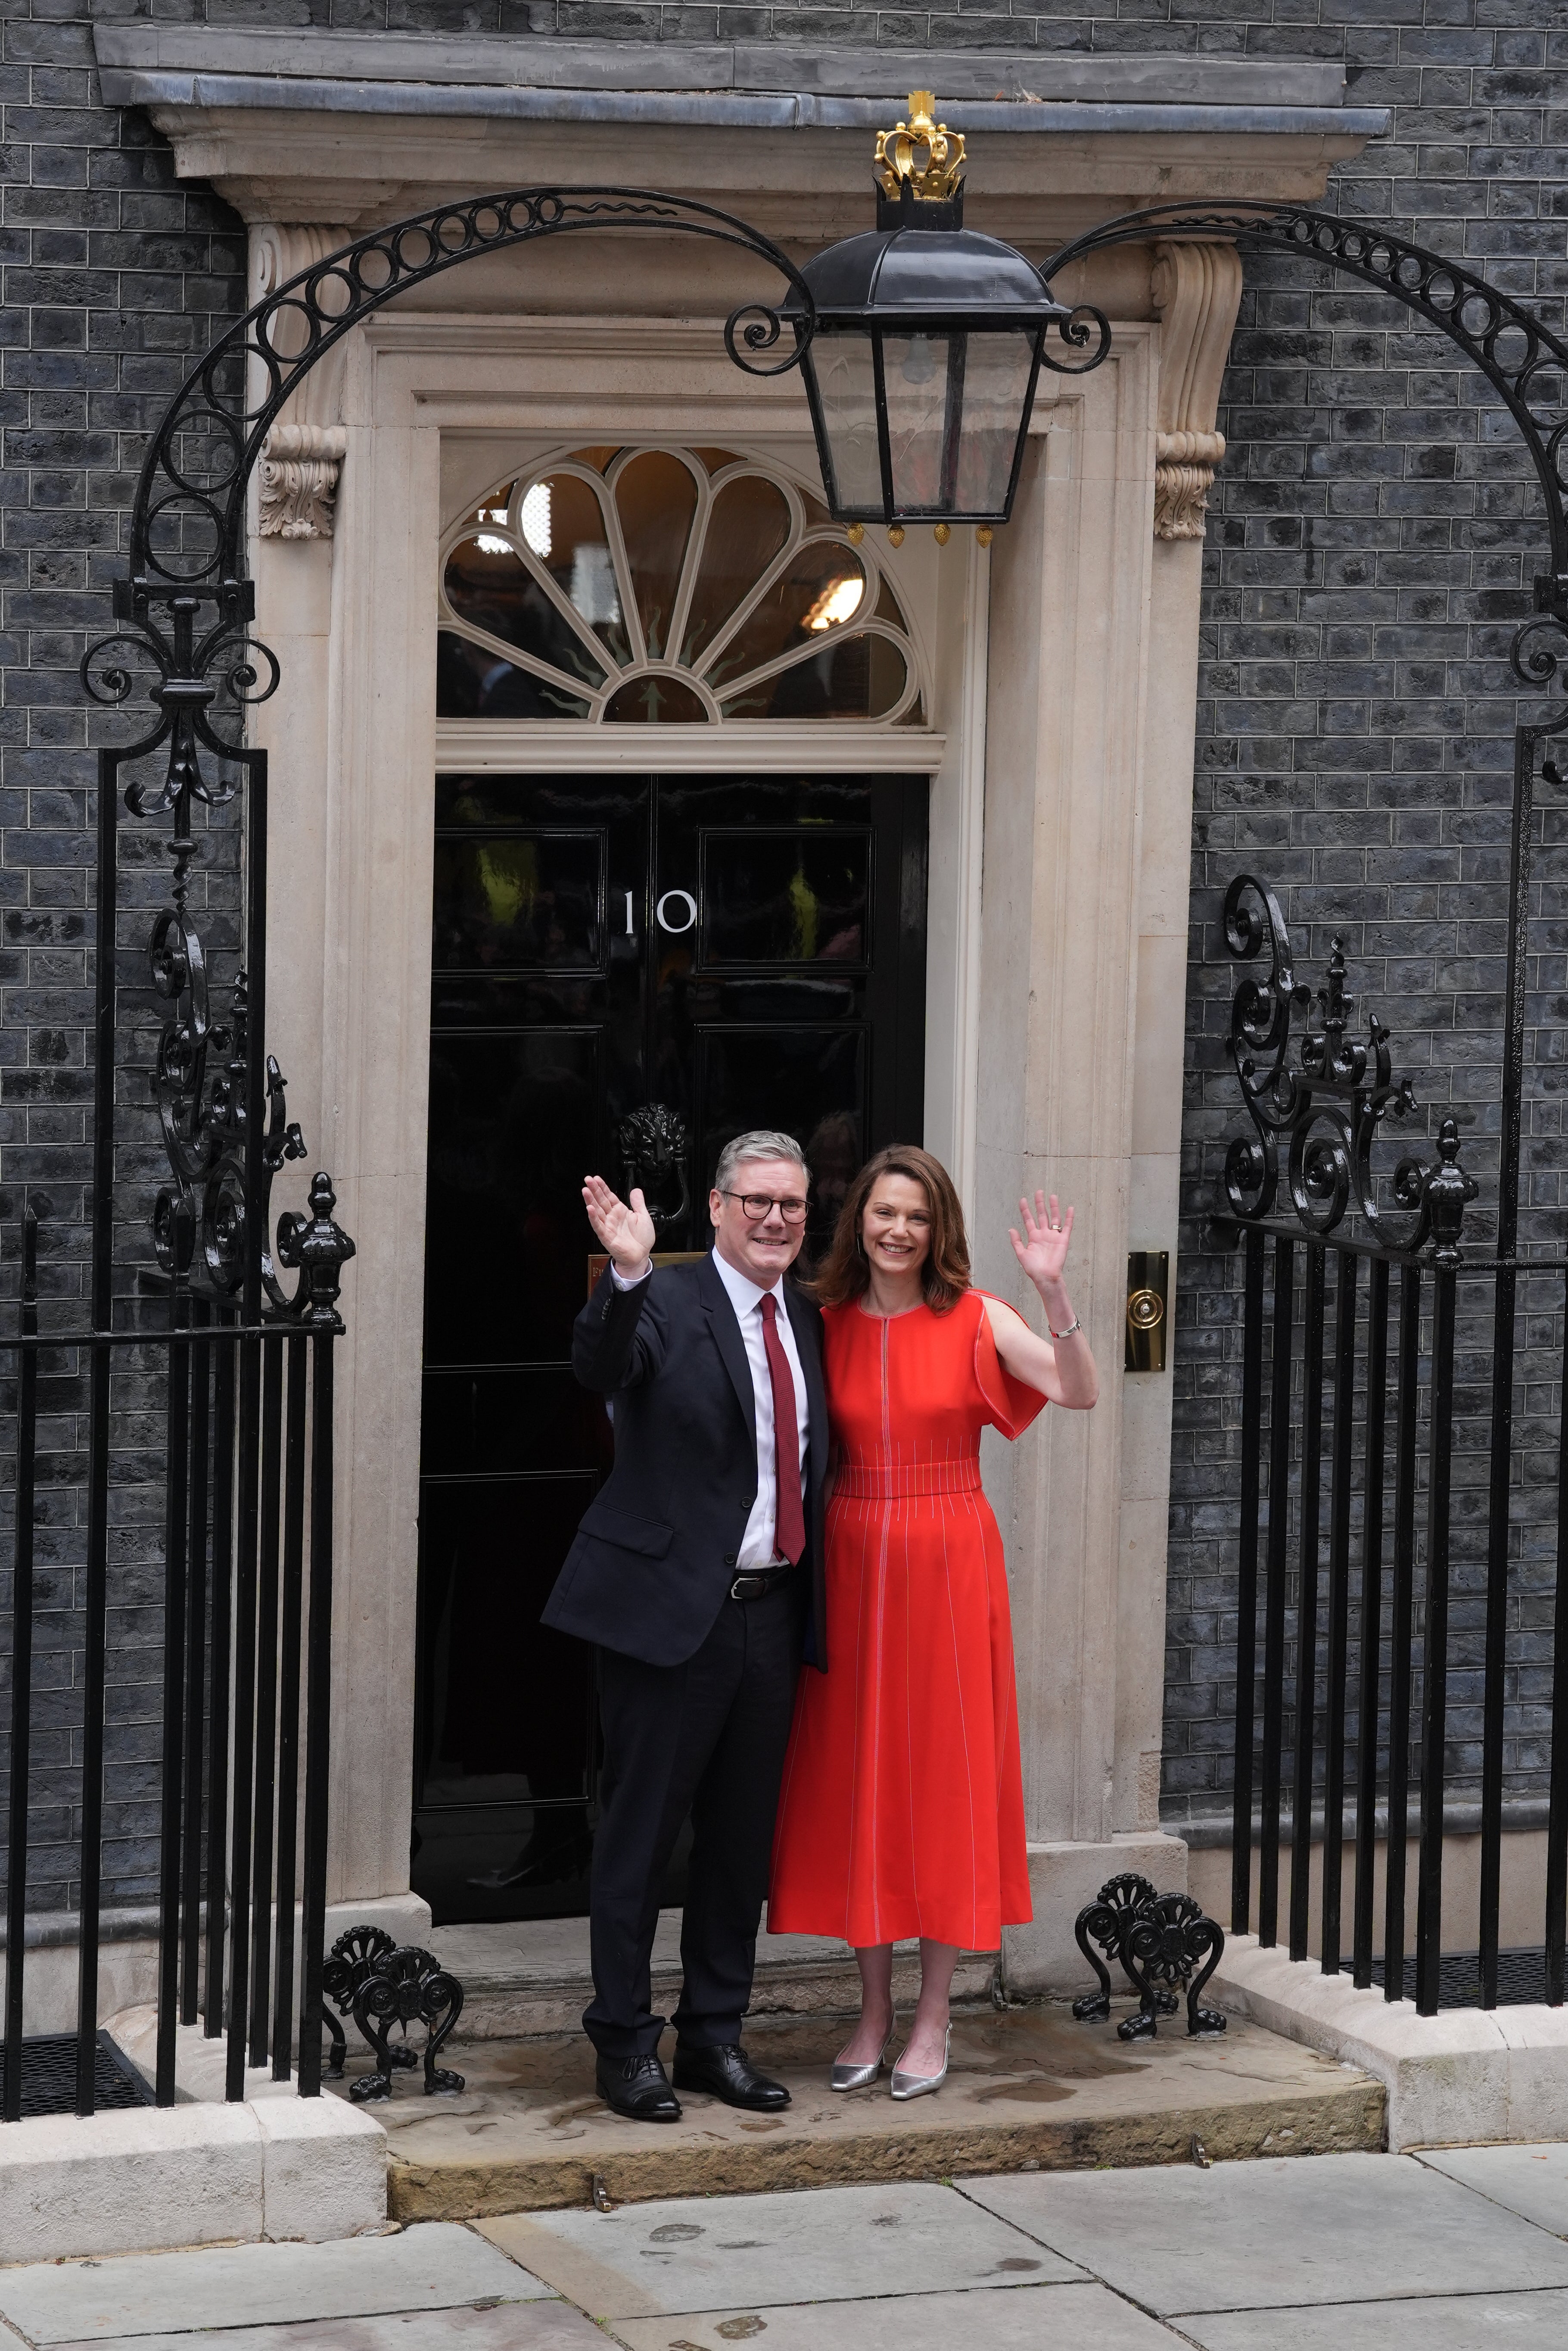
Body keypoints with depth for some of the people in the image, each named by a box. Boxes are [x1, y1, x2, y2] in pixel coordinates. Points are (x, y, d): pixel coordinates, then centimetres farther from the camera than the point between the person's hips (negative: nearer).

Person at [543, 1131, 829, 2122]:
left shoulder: (808, 1321, 11)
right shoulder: (664, 1303, -9)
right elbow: (602, 1367, -30)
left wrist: (816, 1596, 11)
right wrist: (627, 1270, -47)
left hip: (773, 1609, 6)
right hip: (672, 1606, -6)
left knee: (744, 1834, 14)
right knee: (642, 1829, 2)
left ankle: (717, 2034, 25)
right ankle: (626, 2044, 11)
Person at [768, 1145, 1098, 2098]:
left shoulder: (974, 1319, -3)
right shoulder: (827, 1325, 4)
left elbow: (1080, 1392, -15)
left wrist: (1054, 1288, -26)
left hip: (947, 1564, -2)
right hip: (851, 1563, 2)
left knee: (943, 1777, 2)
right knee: (855, 1778, 6)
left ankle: (934, 2018, 11)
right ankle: (874, 2009, 18)